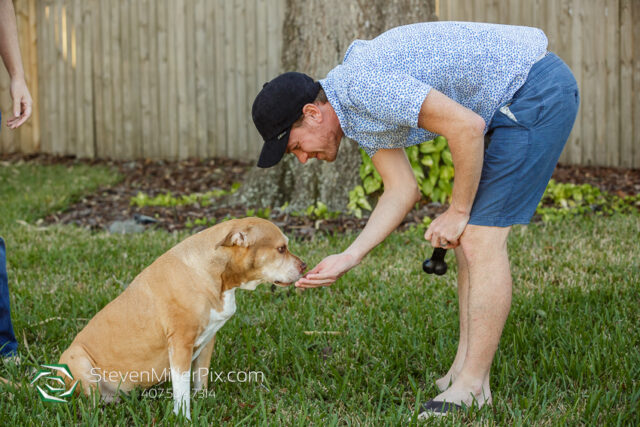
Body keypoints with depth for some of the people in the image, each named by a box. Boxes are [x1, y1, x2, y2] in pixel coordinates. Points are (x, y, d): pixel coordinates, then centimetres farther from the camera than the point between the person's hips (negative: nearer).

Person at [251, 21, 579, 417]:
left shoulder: (363, 85, -22)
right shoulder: (353, 107, 9)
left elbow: (467, 126, -26)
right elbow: (402, 190, 11)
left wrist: (458, 212, -13)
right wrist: (348, 259, 3)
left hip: (537, 92, -10)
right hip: (514, 103, 10)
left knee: (480, 238, -10)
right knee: (470, 237, 10)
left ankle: (470, 388, -3)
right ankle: (464, 372, 14)